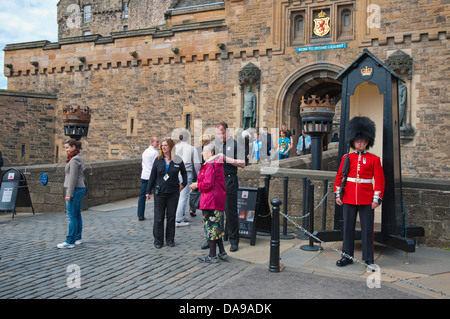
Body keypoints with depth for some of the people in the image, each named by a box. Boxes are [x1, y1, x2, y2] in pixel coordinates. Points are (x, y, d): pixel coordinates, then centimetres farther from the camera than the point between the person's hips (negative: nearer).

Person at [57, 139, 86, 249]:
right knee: (77, 215, 13)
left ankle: (70, 242, -5)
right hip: (80, 189, 10)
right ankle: (78, 238, 20)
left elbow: (73, 178, -19)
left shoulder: (74, 160, -14)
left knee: (71, 216, -8)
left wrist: (69, 194, -19)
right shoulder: (79, 159, 15)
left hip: (75, 189, -10)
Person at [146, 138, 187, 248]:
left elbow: (184, 173, 18)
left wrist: (183, 184, 9)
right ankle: (158, 240, 14)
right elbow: (152, 176, 4)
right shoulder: (158, 160, 1)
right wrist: (148, 191, 3)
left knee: (171, 217, 7)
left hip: (173, 193, 0)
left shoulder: (178, 161, 0)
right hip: (160, 193, 0)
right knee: (159, 217, 3)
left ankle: (170, 239, 19)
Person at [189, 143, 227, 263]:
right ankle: (222, 253, 22)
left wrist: (197, 185, -4)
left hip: (211, 200, -10)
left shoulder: (210, 165, -15)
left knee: (211, 227, -2)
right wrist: (199, 183, 15)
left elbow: (208, 184, -20)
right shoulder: (218, 164, 17)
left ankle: (212, 256, 5)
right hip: (219, 199, 10)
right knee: (217, 226, 16)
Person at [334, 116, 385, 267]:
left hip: (367, 200, -2)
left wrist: (377, 199, -7)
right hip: (348, 198, 2)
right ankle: (347, 256, 18)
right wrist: (338, 194, 3)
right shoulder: (347, 158, 6)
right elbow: (339, 176, 10)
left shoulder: (374, 159, 1)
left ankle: (369, 259, 14)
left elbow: (380, 180, -1)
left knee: (367, 229, 3)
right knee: (348, 228, 7)